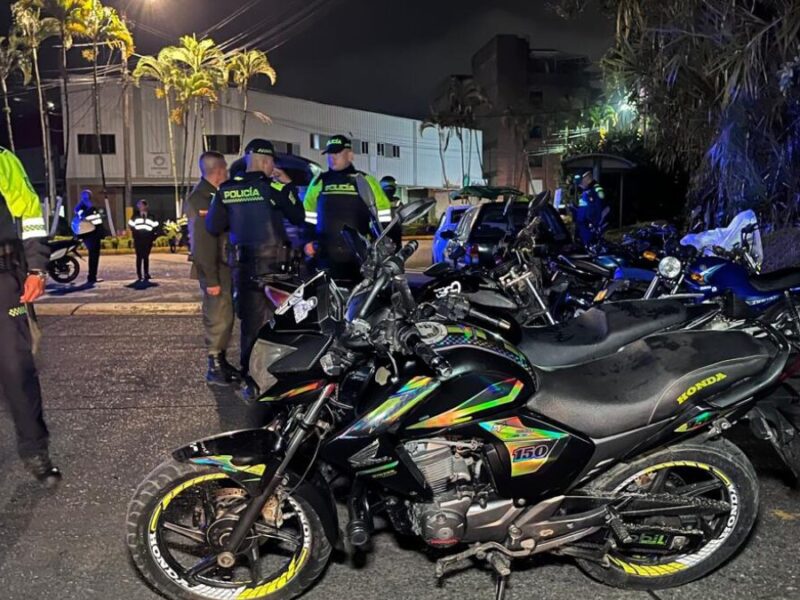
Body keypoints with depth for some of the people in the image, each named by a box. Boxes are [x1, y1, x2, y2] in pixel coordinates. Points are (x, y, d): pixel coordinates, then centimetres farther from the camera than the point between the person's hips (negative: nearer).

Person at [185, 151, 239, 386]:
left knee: (224, 316, 15)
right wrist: (211, 278, -23)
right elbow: (202, 242, -21)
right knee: (217, 317, -5)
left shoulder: (212, 195, 15)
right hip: (214, 269, -10)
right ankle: (214, 367, 4)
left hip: (224, 266, 10)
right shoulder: (200, 198, -16)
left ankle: (221, 360, 25)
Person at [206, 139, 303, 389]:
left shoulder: (225, 190, 2)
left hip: (241, 263, 4)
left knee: (250, 320, 13)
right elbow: (298, 217, 1)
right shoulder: (272, 187, -9)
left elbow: (213, 227, 6)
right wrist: (288, 184, 9)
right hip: (271, 261, -4)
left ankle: (249, 376, 19)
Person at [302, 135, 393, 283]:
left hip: (358, 256, -2)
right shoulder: (319, 182, 12)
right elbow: (308, 218, 17)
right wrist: (307, 241, 5)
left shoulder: (365, 181, 5)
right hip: (326, 256, 2)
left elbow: (383, 217, 4)